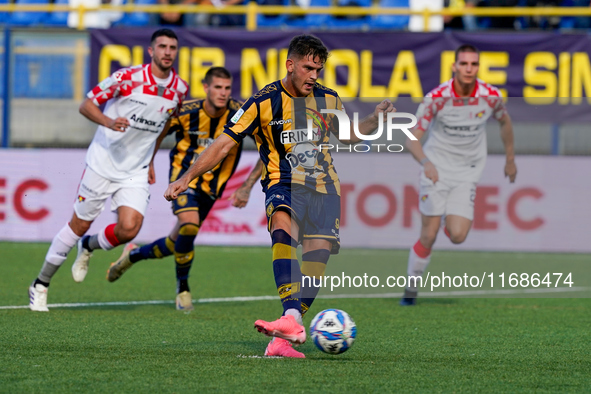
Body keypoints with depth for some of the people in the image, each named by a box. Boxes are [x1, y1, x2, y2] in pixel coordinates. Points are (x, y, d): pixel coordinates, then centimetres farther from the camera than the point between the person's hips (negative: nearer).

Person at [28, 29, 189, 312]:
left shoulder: (180, 89, 0)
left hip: (136, 172, 3)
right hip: (103, 163, -3)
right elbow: (86, 105, -9)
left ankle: (89, 247, 19)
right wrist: (108, 122, -27)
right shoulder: (128, 77, -13)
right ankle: (40, 285, 18)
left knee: (129, 229, -15)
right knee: (80, 224, 2)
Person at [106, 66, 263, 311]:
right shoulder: (186, 112, -18)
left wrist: (247, 187, -14)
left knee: (178, 243, 9)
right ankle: (182, 288, -8)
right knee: (189, 225, -29)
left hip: (212, 185, 3)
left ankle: (133, 255, 40)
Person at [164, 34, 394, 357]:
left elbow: (349, 136, 28)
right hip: (284, 185, -4)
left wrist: (375, 119, 10)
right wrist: (187, 178, -10)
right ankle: (291, 320, -50)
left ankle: (282, 341, -3)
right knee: (283, 228, -36)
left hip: (323, 188, 4)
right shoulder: (265, 102, -4)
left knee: (314, 264, -10)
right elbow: (224, 144, -3)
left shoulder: (328, 100, 9)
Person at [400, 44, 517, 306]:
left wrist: (510, 159, 19)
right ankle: (411, 289, 14)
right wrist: (426, 162, -36)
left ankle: (451, 222, 24)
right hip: (436, 170, -2)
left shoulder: (491, 96, -11)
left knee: (457, 236, -14)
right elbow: (412, 139, -16)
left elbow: (504, 122, 13)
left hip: (467, 173, 2)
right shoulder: (437, 97, -17)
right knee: (428, 237, -6)